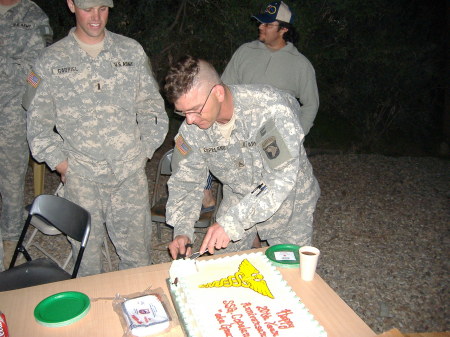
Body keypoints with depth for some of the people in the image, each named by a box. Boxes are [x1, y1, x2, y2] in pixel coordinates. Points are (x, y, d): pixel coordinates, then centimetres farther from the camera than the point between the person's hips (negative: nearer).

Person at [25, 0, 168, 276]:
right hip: (81, 176, 0)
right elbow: (38, 122, 8)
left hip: (130, 173, 1)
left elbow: (151, 107, 10)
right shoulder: (52, 60, 4)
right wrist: (59, 163, 1)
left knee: (137, 248, 9)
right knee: (86, 251, 10)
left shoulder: (132, 51, 7)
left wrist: (145, 151, 3)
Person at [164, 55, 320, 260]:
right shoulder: (191, 128, -16)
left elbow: (283, 176, -37)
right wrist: (182, 230, -17)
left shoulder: (270, 107, -32)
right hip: (237, 198, 4)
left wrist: (233, 221, -41)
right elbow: (185, 181, -4)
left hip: (288, 199, -3)